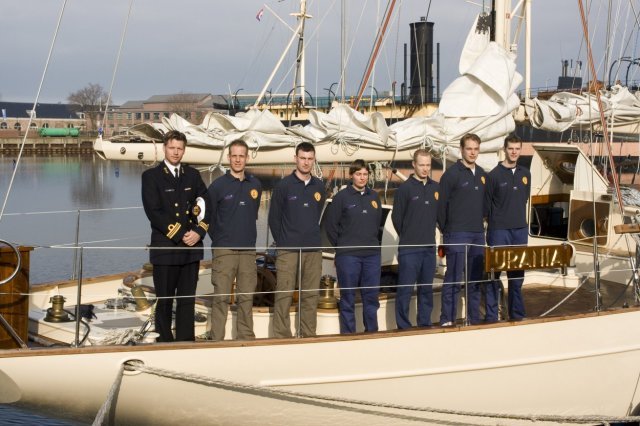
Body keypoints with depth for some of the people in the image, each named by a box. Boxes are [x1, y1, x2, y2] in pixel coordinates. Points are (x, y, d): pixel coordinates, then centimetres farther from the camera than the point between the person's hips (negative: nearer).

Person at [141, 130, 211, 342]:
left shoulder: (193, 175, 13)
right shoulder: (151, 176, 0)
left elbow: (206, 206, 9)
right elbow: (154, 212, -9)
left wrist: (199, 231, -8)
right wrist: (180, 235, -13)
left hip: (191, 247, 4)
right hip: (165, 248, -4)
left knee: (188, 299, 7)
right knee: (165, 300, 2)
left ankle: (186, 341, 13)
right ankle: (164, 342, 10)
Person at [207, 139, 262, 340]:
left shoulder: (255, 185, 8)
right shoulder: (218, 185, -2)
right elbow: (209, 217, 3)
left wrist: (248, 235, 13)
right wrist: (218, 239, 5)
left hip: (248, 250, 3)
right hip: (224, 250, -3)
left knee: (246, 297, 6)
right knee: (221, 297, -3)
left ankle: (246, 338, 14)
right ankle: (216, 339, 1)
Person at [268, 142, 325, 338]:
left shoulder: (319, 187, 8)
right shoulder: (284, 185, -1)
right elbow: (274, 218, 3)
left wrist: (312, 237, 11)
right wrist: (281, 241, 4)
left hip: (313, 250, 3)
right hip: (288, 250, -3)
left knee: (310, 296, 6)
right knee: (284, 295, -4)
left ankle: (308, 336, 14)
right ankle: (281, 336, 1)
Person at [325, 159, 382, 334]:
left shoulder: (374, 197, 10)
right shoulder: (342, 197, -4)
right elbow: (330, 224, -2)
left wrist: (373, 241, 11)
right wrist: (341, 246, 1)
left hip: (372, 254, 4)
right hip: (348, 255, -4)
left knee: (372, 295, 8)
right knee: (348, 297, 1)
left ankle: (372, 331, 18)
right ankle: (348, 333, 8)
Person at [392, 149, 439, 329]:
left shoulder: (436, 188, 8)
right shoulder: (405, 188, -5)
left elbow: (440, 215, 16)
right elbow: (396, 218, -1)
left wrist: (429, 235, 12)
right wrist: (408, 237, 8)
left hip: (429, 247, 5)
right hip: (409, 248, -5)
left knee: (427, 289, 10)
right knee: (405, 289, -3)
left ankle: (425, 324, 18)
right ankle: (403, 327, 2)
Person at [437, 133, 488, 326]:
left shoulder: (482, 174, 12)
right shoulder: (451, 174, -7)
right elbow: (441, 205, -6)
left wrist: (480, 221, 12)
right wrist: (446, 231, -3)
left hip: (478, 234, 6)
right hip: (457, 235, -6)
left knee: (475, 279, 10)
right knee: (454, 279, -5)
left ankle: (475, 320, 18)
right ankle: (447, 321, 0)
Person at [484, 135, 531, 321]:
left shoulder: (525, 174, 10)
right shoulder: (494, 175, -6)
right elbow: (486, 205, -3)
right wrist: (493, 221, -1)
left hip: (520, 230, 5)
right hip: (499, 231, -5)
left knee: (517, 274, 10)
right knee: (494, 274, -2)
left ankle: (517, 314, 18)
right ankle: (491, 316, 3)